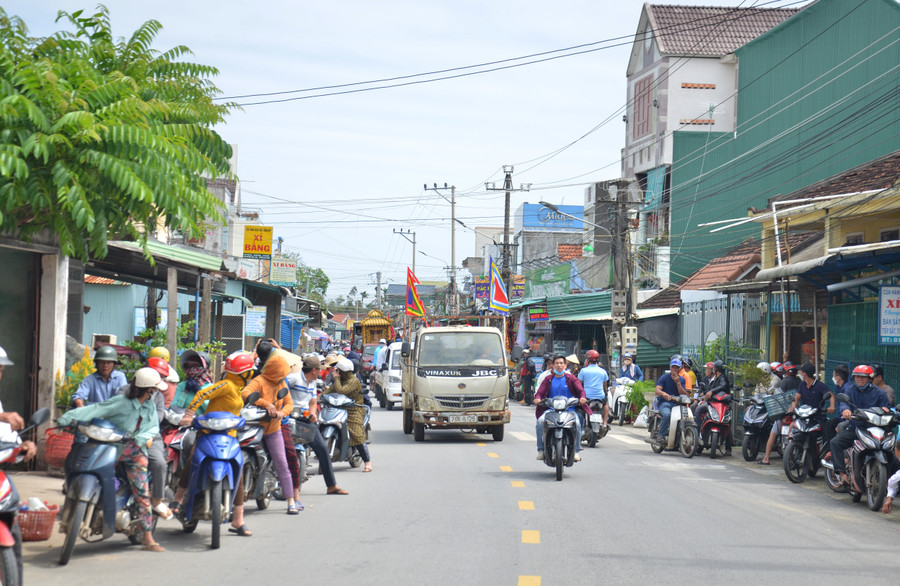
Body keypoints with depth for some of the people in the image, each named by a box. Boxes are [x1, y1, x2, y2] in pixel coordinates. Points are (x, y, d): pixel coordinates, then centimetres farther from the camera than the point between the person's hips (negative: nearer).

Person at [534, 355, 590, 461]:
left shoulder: (571, 378, 11)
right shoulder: (548, 379, 16)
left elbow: (580, 390, 0)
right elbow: (540, 392, 6)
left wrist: (582, 397, -24)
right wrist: (537, 398, -18)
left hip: (569, 409, -1)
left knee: (577, 423, -31)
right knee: (540, 422, -27)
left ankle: (575, 451, -16)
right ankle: (541, 450, -15)